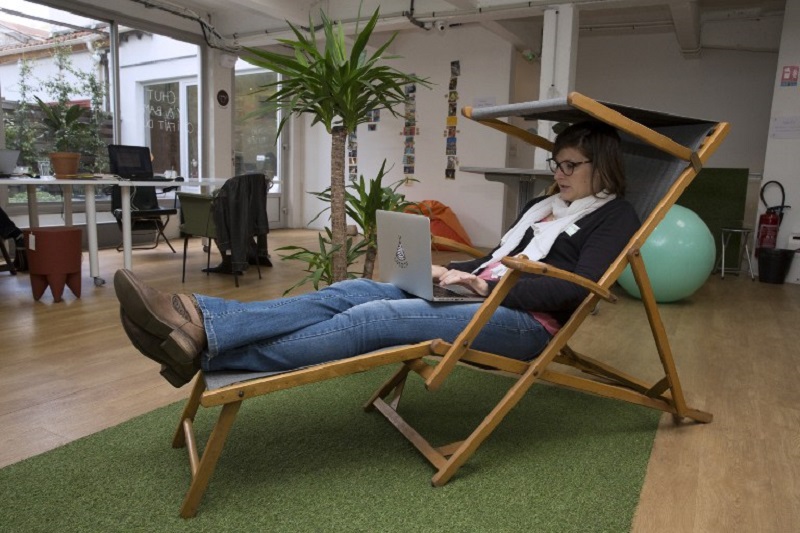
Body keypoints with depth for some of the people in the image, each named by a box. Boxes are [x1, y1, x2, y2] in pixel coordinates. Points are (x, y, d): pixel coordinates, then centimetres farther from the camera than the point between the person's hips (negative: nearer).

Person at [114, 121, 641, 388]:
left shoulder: (614, 217, 2)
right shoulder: (543, 205, 25)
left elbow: (576, 289, -13)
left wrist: (489, 285, -18)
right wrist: (451, 271, 7)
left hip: (527, 320, -7)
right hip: (482, 293, 7)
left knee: (376, 317, -29)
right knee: (354, 291, -17)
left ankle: (205, 347, -34)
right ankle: (201, 317, -29)